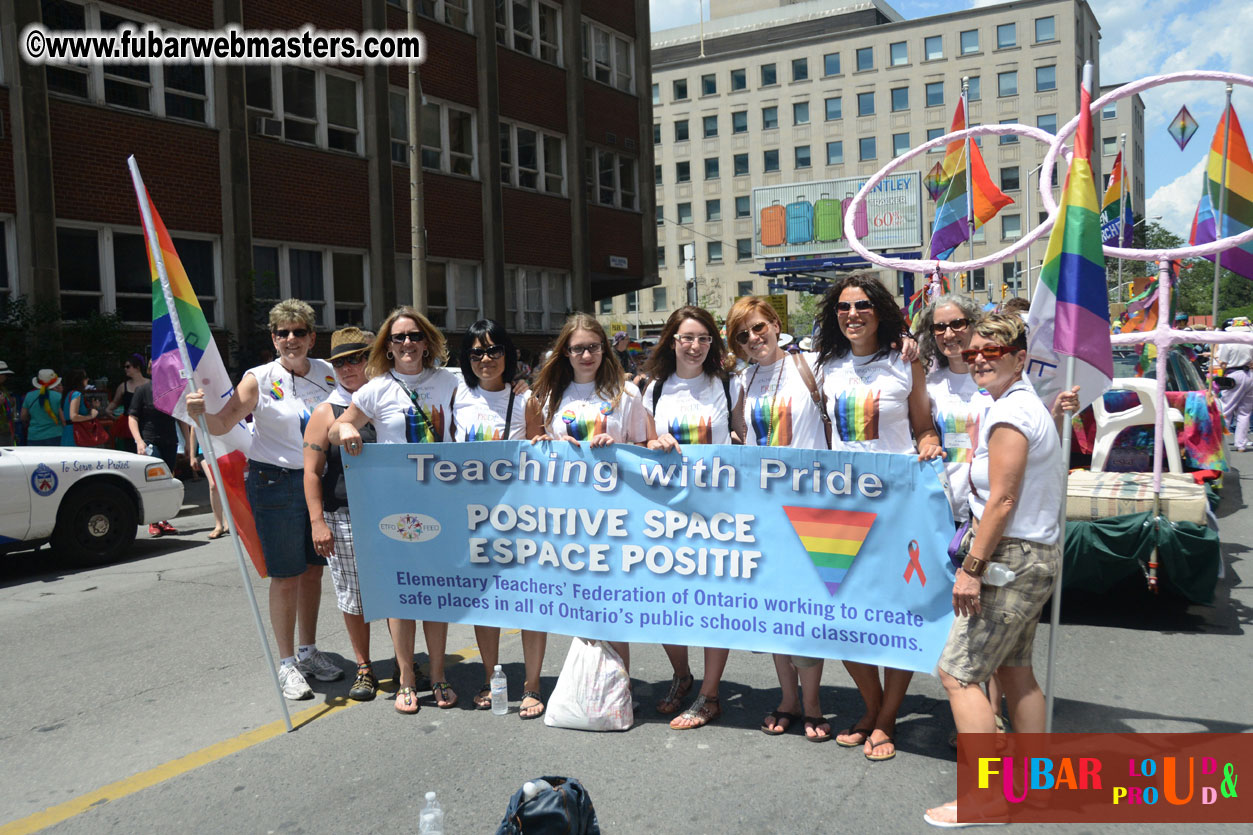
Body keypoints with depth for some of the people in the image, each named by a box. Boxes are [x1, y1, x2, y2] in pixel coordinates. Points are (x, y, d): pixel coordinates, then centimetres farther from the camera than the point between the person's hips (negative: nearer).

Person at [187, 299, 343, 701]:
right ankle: (287, 663, 14)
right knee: (286, 576, 1)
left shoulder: (328, 374, 4)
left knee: (313, 570, 13)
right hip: (276, 483, -4)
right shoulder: (260, 379, -8)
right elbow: (223, 423, -17)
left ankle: (309, 651, 30)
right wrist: (203, 411, -36)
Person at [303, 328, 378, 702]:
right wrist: (317, 521, -9)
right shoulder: (326, 412, 0)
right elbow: (312, 471, -2)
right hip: (344, 519, -1)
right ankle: (364, 668, 21)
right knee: (353, 598, 6)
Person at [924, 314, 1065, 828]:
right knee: (1013, 668, 17)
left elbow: (1001, 501, -21)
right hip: (1037, 554, 11)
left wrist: (972, 567, -19)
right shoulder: (1030, 405, 15)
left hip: (1014, 557, -11)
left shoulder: (1008, 414, -17)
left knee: (957, 672, -6)